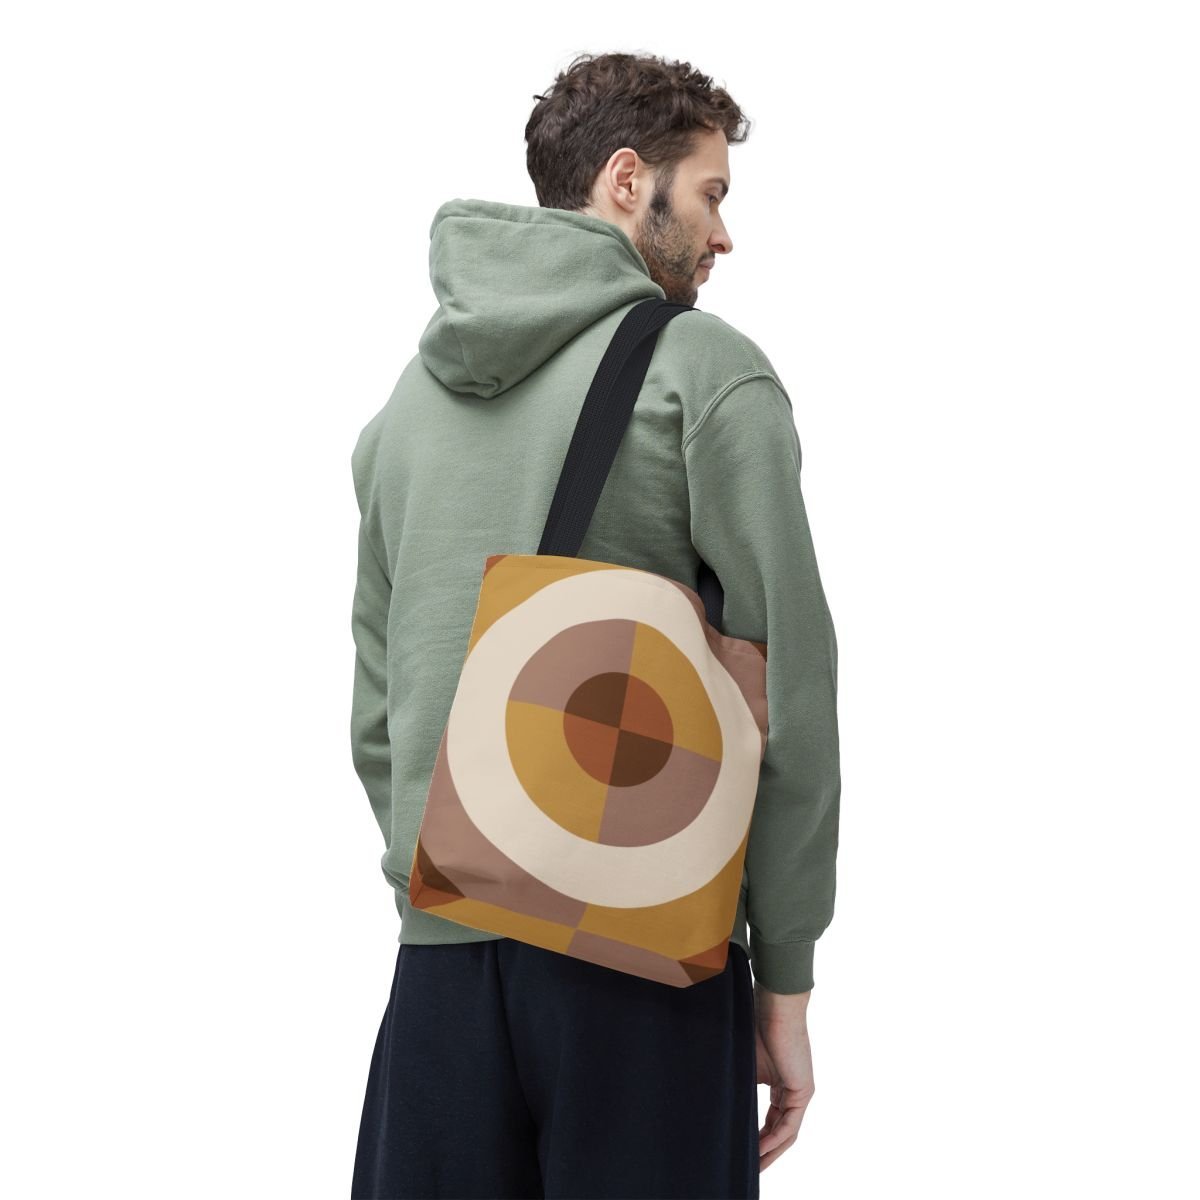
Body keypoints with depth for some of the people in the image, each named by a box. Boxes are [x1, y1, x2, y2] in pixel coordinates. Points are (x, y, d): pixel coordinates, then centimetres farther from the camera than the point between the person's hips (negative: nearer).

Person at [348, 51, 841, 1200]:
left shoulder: (410, 393, 14)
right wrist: (784, 977, -2)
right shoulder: (708, 370, -4)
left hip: (441, 955, 5)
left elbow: (373, 705, 15)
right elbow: (786, 686, -8)